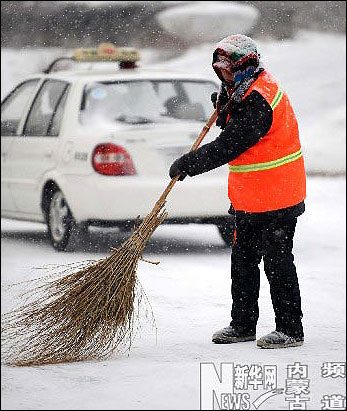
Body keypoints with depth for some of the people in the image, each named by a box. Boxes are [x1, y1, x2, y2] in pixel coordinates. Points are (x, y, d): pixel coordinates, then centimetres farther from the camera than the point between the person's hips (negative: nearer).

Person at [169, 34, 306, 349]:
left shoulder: (258, 101, -23)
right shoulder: (244, 92, 10)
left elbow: (227, 147, -24)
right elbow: (234, 131, 20)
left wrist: (187, 164, -16)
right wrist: (224, 109, 1)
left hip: (275, 203, -10)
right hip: (249, 200, 10)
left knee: (277, 262, -3)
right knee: (243, 260, 14)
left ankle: (290, 329, 5)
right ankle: (243, 324, 24)